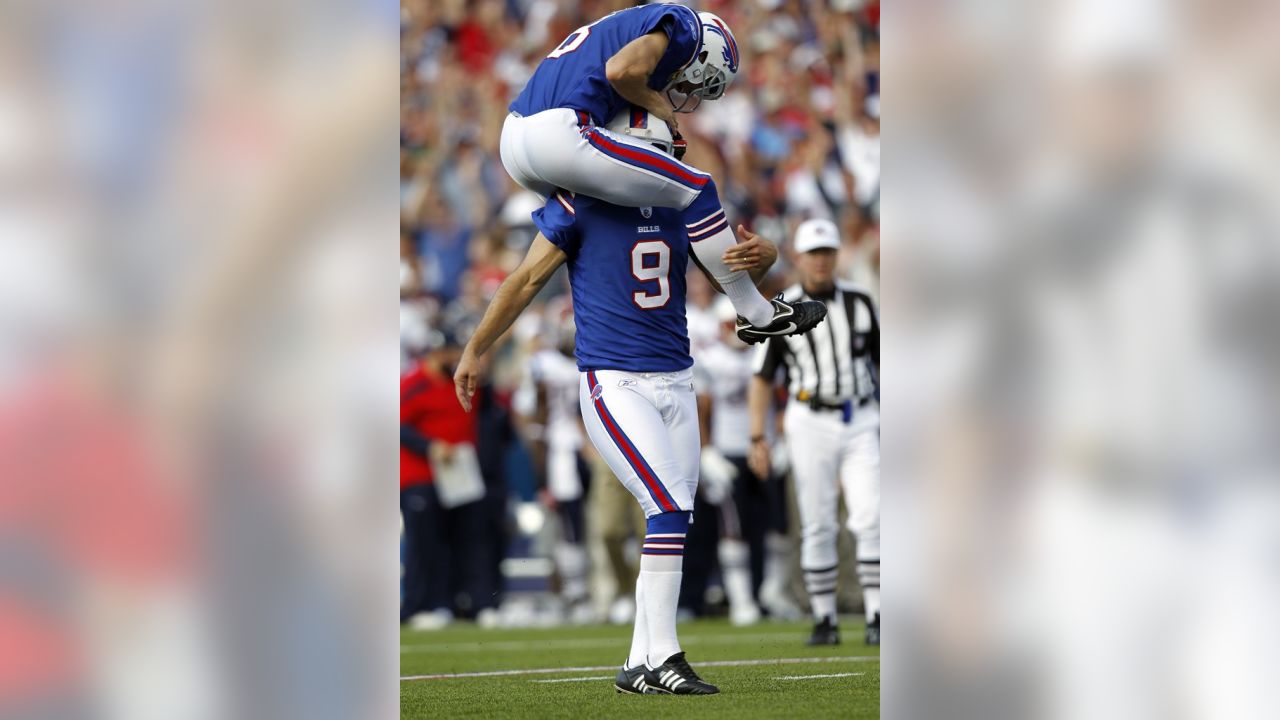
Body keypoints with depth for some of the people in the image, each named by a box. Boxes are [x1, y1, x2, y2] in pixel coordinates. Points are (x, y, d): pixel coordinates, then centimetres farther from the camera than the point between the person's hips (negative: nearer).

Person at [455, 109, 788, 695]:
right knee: (671, 506, -18)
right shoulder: (580, 207, -7)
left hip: (675, 385, 6)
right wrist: (475, 351, 10)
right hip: (613, 384, -6)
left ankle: (640, 664, 12)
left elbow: (734, 267, 13)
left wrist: (760, 255, -13)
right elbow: (527, 280, 2)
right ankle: (663, 657, -16)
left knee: (672, 523, 5)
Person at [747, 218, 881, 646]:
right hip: (812, 423, -1)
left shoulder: (859, 303, 6)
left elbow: (882, 362, 13)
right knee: (819, 526, 1)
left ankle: (876, 619, -9)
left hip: (861, 421, 1)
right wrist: (757, 437, -6)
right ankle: (824, 621, 9)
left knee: (871, 519, -10)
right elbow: (763, 378, 2)